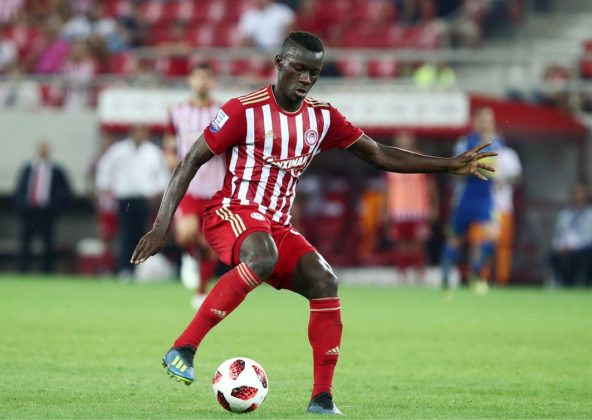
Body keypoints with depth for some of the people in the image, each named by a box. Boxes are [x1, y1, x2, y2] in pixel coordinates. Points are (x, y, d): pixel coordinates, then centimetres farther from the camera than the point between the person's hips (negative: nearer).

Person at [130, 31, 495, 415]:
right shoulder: (245, 110, -9)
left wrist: (449, 165, 10)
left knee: (324, 282, -17)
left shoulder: (322, 117, 9)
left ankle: (322, 398, -13)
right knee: (263, 259, -38)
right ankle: (183, 349, -36)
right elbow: (192, 161, -6)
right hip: (233, 212, -6)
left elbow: (378, 154, 15)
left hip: (279, 225, 6)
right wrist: (163, 225, -13)